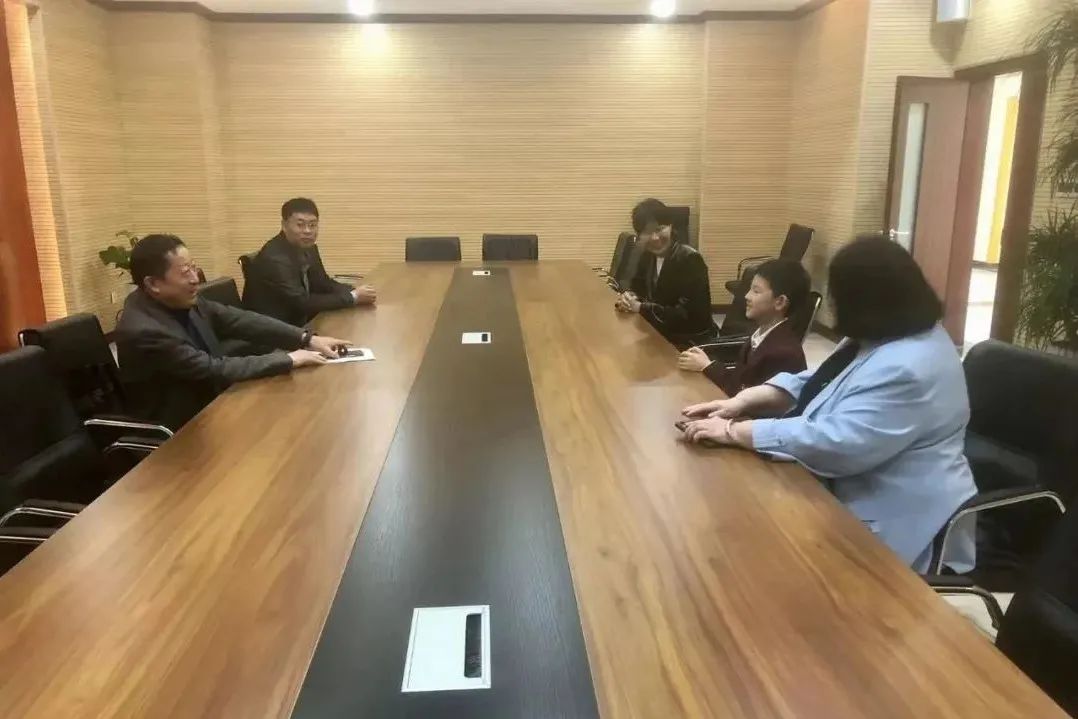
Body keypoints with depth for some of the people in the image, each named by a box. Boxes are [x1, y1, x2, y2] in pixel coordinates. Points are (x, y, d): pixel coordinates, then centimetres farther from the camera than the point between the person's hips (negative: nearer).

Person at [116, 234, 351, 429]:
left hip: (211, 401, 7)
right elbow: (215, 370, -27)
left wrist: (307, 339, -9)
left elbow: (240, 320, -1)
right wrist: (288, 359, -22)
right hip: (182, 428, -7)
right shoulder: (142, 331, -28)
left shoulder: (183, 299, -6)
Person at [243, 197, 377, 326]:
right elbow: (302, 303, -25)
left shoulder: (308, 248, 1)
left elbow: (323, 284, 9)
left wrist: (354, 291, -11)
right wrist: (353, 297, -21)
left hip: (298, 322, 8)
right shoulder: (274, 259, -23)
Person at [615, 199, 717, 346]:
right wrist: (628, 298, -13)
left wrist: (640, 307, -24)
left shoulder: (690, 259, -21)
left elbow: (686, 314, -26)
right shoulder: (648, 255, 1)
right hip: (663, 334, 7)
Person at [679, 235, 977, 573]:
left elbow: (834, 443, -33)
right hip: (856, 497, 9)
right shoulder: (881, 337, 5)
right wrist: (741, 401, -3)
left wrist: (733, 431, -25)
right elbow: (819, 384, 11)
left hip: (895, 526, -9)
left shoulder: (907, 370, -29)